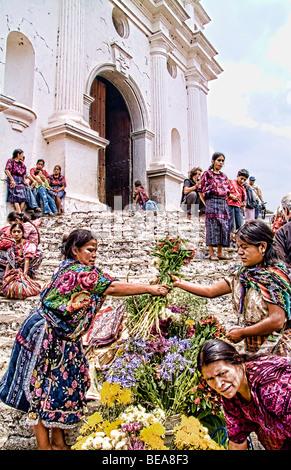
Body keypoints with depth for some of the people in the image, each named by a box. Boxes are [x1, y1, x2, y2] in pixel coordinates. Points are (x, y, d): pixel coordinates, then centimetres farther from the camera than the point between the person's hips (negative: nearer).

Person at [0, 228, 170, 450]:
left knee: (60, 385, 16)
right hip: (44, 336, -10)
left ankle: (58, 442, 32)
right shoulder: (78, 272, -24)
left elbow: (107, 286, 3)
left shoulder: (70, 268, 6)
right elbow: (112, 288, -26)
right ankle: (44, 445, 23)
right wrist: (149, 289, -23)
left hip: (60, 338, 10)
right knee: (41, 390, 6)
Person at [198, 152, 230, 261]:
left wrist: (224, 201, 13)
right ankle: (212, 253, -6)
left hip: (223, 203, 6)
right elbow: (200, 190, 1)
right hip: (212, 202, -6)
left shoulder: (224, 176, 20)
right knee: (212, 226, -9)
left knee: (223, 227, 2)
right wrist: (206, 203, -4)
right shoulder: (207, 173, 4)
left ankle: (220, 253, 8)